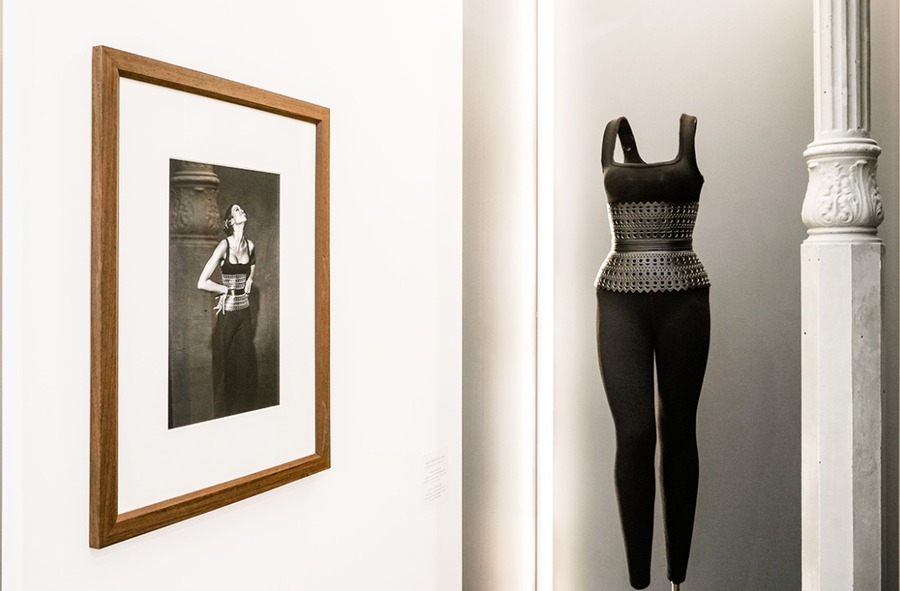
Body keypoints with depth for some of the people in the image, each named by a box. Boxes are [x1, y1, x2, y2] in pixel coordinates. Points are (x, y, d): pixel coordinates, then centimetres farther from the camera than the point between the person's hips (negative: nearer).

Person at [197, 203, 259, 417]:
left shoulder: (250, 245, 3)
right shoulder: (224, 246, -15)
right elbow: (202, 283, -19)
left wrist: (246, 287, 3)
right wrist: (228, 290, -8)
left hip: (244, 311, 5)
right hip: (228, 313, -5)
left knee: (245, 362, 11)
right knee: (226, 365, 6)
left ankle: (244, 412, 25)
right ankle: (224, 414, 20)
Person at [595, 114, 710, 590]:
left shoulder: (691, 130, 6)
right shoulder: (612, 131, 11)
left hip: (683, 295, 0)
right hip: (620, 298, 1)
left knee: (678, 429, 6)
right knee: (634, 431, -6)